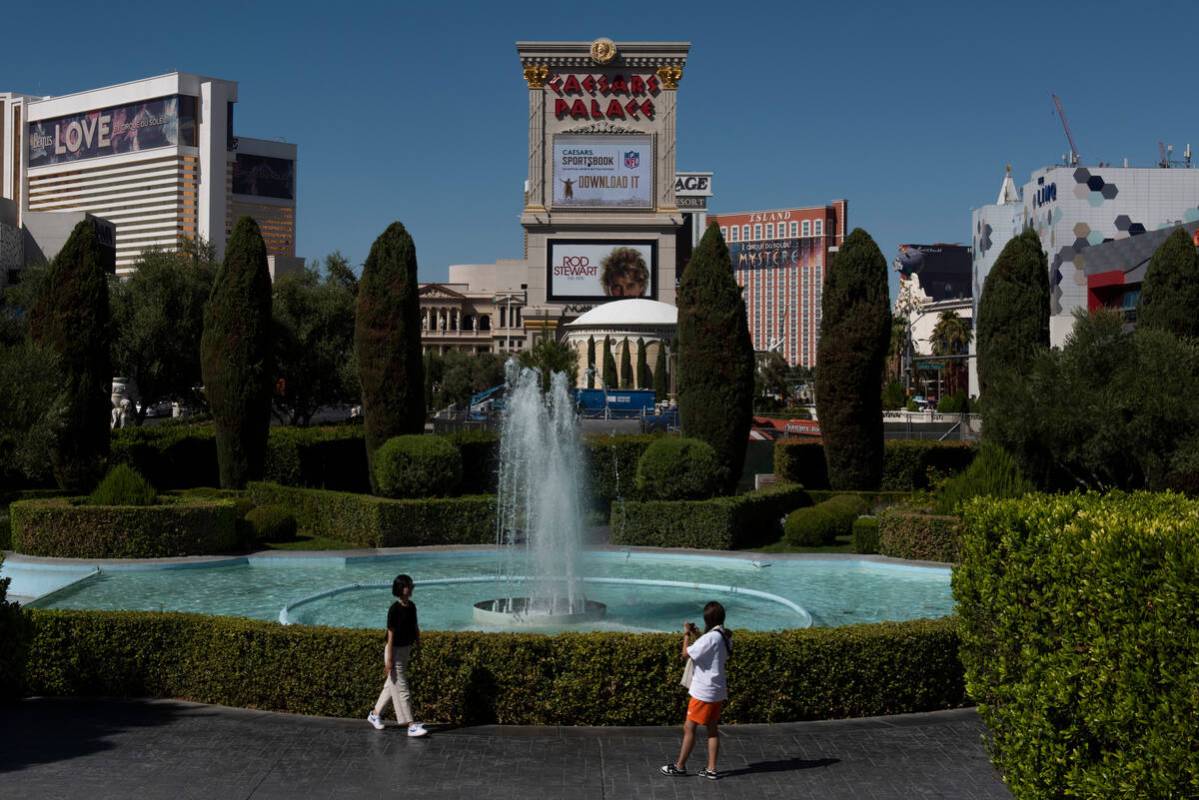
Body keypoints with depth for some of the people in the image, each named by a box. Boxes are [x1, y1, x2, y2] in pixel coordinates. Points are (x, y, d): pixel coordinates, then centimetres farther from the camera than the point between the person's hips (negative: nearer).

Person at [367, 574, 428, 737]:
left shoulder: (412, 606, 3)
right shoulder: (394, 609, -19)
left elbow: (415, 627, 13)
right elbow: (391, 634, -18)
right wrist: (389, 659, -17)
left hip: (406, 650, 8)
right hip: (395, 650, -8)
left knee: (392, 685, 18)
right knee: (401, 688, -3)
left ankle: (375, 714, 33)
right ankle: (411, 725, -3)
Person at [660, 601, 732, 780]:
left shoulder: (710, 638, -21)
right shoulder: (725, 637, 6)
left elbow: (686, 653, -18)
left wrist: (687, 635, -6)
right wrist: (696, 636, 12)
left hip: (704, 692, -9)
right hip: (718, 691, 9)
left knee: (689, 727, 2)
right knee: (712, 729, 11)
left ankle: (680, 766, 11)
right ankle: (711, 769, 13)